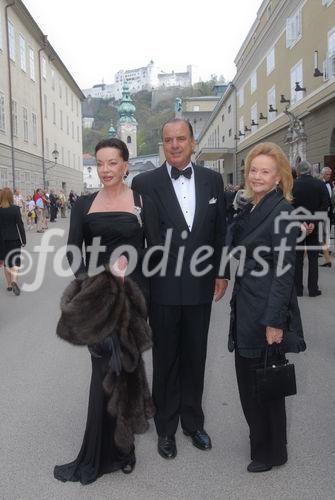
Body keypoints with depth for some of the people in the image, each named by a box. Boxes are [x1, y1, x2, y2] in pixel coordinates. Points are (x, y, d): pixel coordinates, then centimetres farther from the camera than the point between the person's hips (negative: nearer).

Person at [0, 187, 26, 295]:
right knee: (15, 261, 4)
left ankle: (9, 285, 15)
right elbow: (20, 224, -8)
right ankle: (14, 281, -18)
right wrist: (23, 239, -1)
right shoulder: (16, 209, -10)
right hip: (14, 238, -1)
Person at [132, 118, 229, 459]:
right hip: (163, 287, -2)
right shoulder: (145, 183, -5)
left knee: (195, 358, 16)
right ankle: (166, 428, 31)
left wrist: (221, 273, 6)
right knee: (165, 361, 13)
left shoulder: (212, 180, 3)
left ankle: (193, 421, 36)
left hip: (200, 286, 2)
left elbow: (220, 230, 8)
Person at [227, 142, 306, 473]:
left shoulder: (282, 211, -14)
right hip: (246, 307, 8)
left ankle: (271, 451, 30)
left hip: (267, 311, -8)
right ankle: (260, 438, 39)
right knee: (247, 379, 17)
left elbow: (284, 269, -17)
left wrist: (275, 321, -19)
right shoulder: (249, 208, 10)